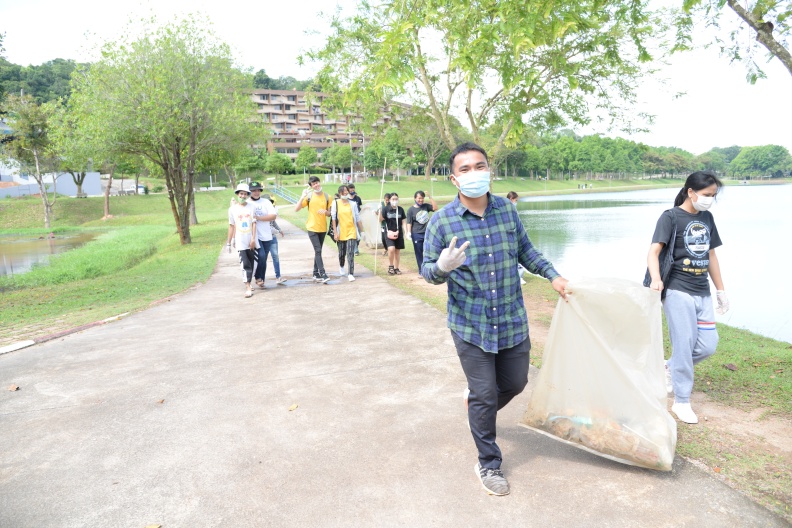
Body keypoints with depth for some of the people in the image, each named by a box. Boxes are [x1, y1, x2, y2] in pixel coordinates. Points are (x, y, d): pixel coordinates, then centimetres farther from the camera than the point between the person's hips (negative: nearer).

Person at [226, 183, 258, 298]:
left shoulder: (252, 207, 1)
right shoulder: (232, 209, 2)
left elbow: (254, 223, -2)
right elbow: (231, 226, 5)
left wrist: (253, 239, -10)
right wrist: (228, 242, 6)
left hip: (252, 241, 1)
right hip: (241, 242, -1)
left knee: (253, 263, 8)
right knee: (245, 264, -6)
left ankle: (249, 282, 27)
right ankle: (248, 287, -7)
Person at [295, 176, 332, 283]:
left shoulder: (327, 197, 2)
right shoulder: (309, 196, -6)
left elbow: (329, 213, 8)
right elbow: (296, 209, -12)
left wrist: (325, 212, -15)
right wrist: (302, 197, -23)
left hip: (323, 228, 4)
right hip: (312, 228, -4)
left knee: (318, 251, 11)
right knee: (318, 251, -11)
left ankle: (316, 274, 20)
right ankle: (323, 274, -13)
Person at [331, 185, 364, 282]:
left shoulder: (353, 203, 3)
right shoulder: (335, 203, 0)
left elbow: (357, 218, 7)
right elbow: (333, 218, -1)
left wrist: (361, 230, 7)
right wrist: (335, 232, -7)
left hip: (351, 231, 0)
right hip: (341, 232, 1)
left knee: (350, 253, -10)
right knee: (341, 253, 14)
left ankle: (351, 274, -9)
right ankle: (342, 267, 43)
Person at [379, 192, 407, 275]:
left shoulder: (400, 209, 5)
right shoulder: (386, 209, -4)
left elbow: (403, 221, 9)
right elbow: (381, 220, -9)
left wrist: (405, 232, 2)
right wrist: (380, 211, -24)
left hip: (398, 233, 3)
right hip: (389, 233, -3)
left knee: (397, 251, 8)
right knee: (391, 249, -20)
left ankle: (396, 268, 20)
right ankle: (390, 266, -1)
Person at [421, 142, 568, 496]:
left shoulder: (507, 210, 0)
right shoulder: (441, 221, -11)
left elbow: (525, 250, 15)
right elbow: (427, 271, -6)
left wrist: (552, 275, 8)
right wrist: (443, 267, -28)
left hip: (513, 321, 4)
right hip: (471, 325, -4)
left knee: (515, 383, 17)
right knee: (484, 395, 3)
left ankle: (478, 406, 50)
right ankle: (488, 464, 25)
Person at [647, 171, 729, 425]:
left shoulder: (707, 218, 11)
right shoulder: (671, 217, -8)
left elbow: (711, 255, 18)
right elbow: (653, 253, -19)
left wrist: (721, 290, 18)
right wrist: (656, 279, -37)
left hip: (702, 293, 7)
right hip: (678, 291, -6)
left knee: (708, 346, 6)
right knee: (684, 345, -3)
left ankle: (670, 367, 32)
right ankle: (681, 402, 11)